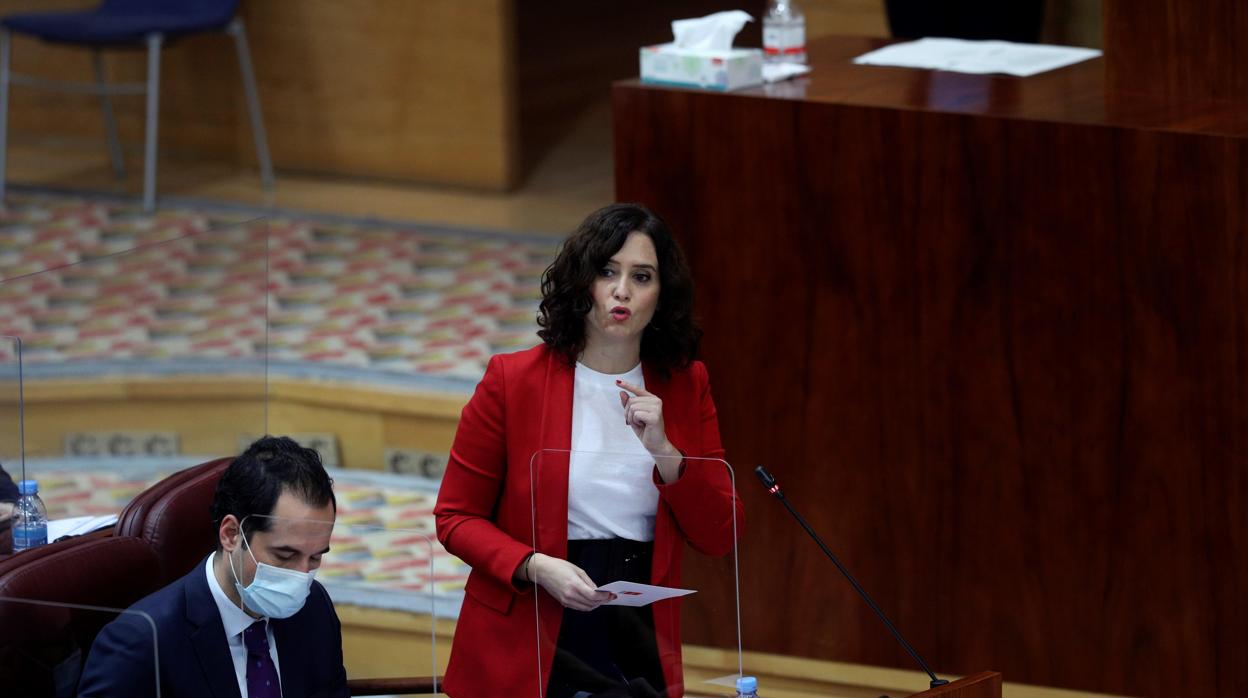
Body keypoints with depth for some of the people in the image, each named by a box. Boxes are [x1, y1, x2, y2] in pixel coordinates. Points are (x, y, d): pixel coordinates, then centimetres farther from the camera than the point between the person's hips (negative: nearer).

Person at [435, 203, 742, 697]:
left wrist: (663, 449, -14)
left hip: (641, 651, 3)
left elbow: (720, 537, 1)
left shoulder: (685, 386, 3)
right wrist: (534, 567, -19)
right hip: (526, 653, -3)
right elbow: (456, 517, -2)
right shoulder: (512, 379, -5)